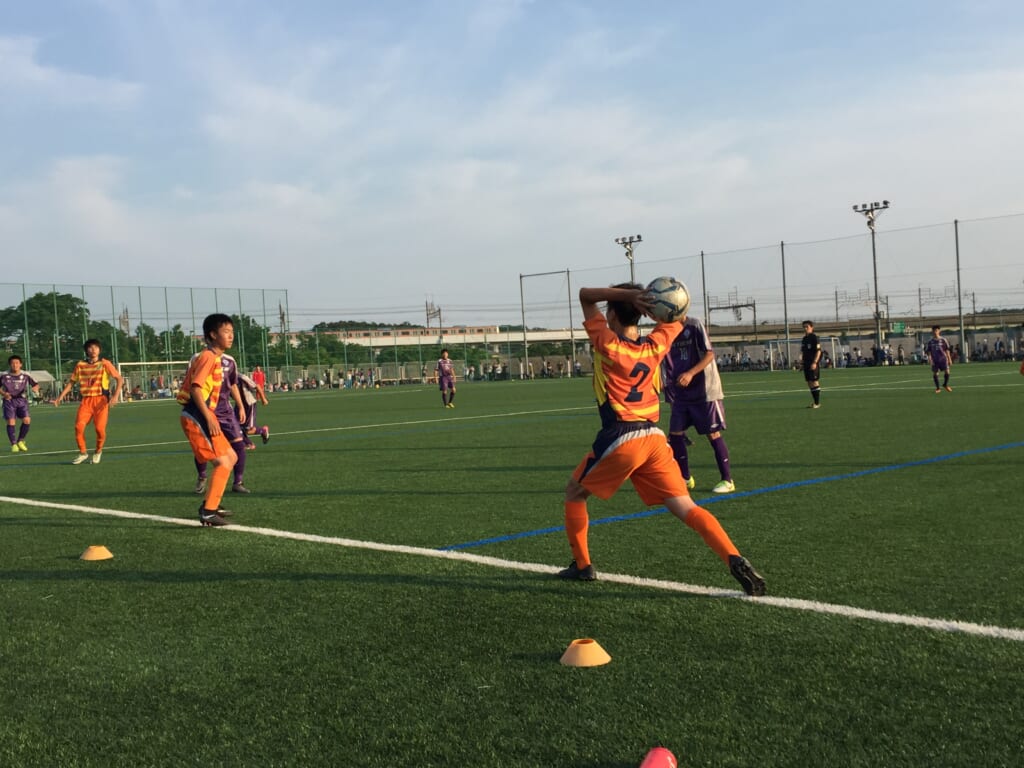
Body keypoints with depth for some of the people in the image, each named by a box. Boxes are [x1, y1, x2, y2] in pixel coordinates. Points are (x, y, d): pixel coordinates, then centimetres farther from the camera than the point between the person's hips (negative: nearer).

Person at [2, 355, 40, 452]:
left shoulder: (25, 376, 2)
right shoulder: (5, 376, 0)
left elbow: (35, 385, 10)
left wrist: (35, 388, -13)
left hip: (22, 400, 1)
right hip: (9, 400, -1)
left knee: (27, 420, -13)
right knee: (11, 422, -10)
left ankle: (20, 441, 9)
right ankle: (13, 444, 2)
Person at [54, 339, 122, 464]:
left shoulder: (105, 363, -1)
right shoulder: (80, 365, 7)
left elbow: (118, 379, -1)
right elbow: (71, 382, 16)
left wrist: (116, 396, -14)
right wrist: (60, 397, 9)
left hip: (101, 400, -2)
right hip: (85, 401, 2)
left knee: (100, 428, -11)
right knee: (78, 426, -13)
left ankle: (98, 452, 16)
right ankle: (82, 453, 7)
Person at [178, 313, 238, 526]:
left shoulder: (215, 358, 18)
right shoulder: (208, 356, -13)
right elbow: (195, 388, -21)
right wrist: (209, 418, -24)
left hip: (201, 416, 10)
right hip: (197, 417, -10)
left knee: (231, 457, 15)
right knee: (223, 462, -13)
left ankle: (211, 504, 22)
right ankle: (208, 511, -11)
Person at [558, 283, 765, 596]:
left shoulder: (608, 344, -6)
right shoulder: (655, 346, 7)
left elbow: (585, 294, 3)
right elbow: (677, 320, 28)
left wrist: (625, 293, -11)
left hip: (619, 439, -4)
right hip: (654, 438, 4)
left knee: (574, 493, 19)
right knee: (685, 507, -2)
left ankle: (581, 565, 21)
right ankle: (735, 561, -20)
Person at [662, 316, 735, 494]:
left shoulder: (695, 325, -11)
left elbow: (709, 354, -15)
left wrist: (691, 373, -28)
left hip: (705, 391, -6)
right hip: (681, 393, 6)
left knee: (713, 434, -3)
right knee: (674, 434, 3)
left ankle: (727, 480, 6)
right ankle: (686, 478, 18)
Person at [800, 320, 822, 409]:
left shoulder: (814, 338, -9)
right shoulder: (804, 339, 15)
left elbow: (818, 351, -13)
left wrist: (814, 362, -20)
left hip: (813, 364, -8)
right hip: (806, 363, 8)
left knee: (814, 382, -7)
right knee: (809, 382, 8)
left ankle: (817, 403, -2)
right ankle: (815, 402, 15)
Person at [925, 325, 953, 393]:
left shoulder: (943, 340, 1)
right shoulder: (930, 341, 2)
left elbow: (947, 350, 5)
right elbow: (928, 351, 4)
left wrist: (949, 359, 2)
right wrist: (930, 359, -7)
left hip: (943, 359, -1)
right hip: (935, 360, 1)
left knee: (947, 372, -10)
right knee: (935, 373, 0)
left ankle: (945, 385, 15)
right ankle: (938, 388, 15)